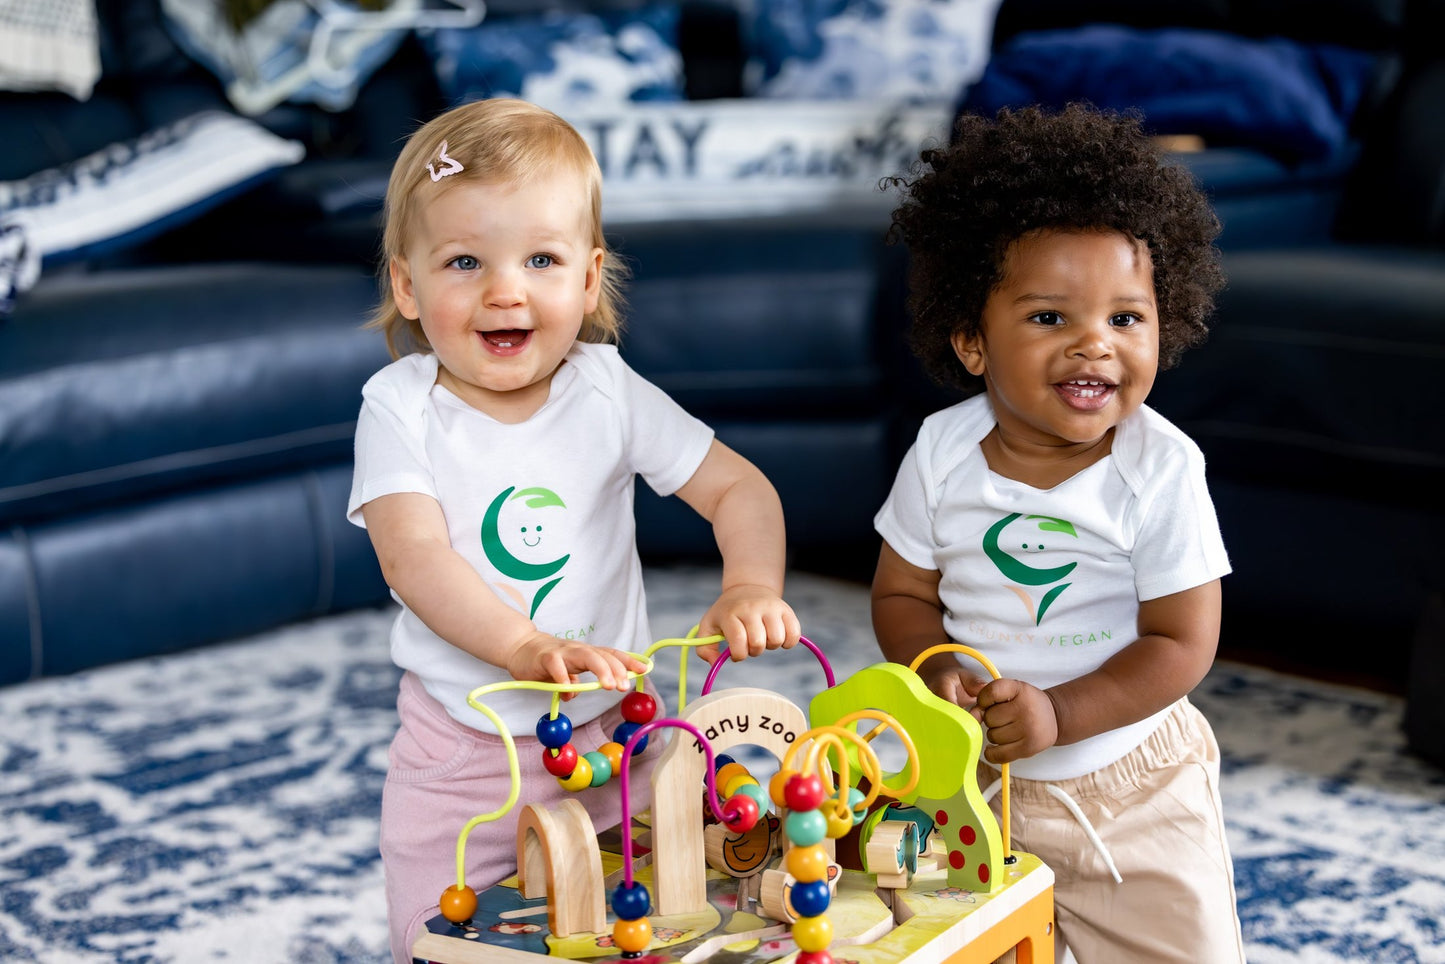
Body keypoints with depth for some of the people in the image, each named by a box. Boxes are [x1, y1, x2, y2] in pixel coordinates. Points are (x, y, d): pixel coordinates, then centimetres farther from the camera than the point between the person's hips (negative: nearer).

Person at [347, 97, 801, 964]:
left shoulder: (609, 393, -5)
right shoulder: (401, 407, -10)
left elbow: (738, 487, -4)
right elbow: (414, 557, -23)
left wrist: (751, 587, -26)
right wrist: (528, 646, -39)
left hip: (612, 733, 1)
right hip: (460, 756, -1)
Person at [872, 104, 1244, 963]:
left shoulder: (1161, 472, -17)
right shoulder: (943, 453, -11)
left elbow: (1182, 643, -16)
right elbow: (902, 593, -1)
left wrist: (1059, 714, -26)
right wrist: (939, 671, -21)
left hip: (1131, 782, -1)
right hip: (972, 779, 2)